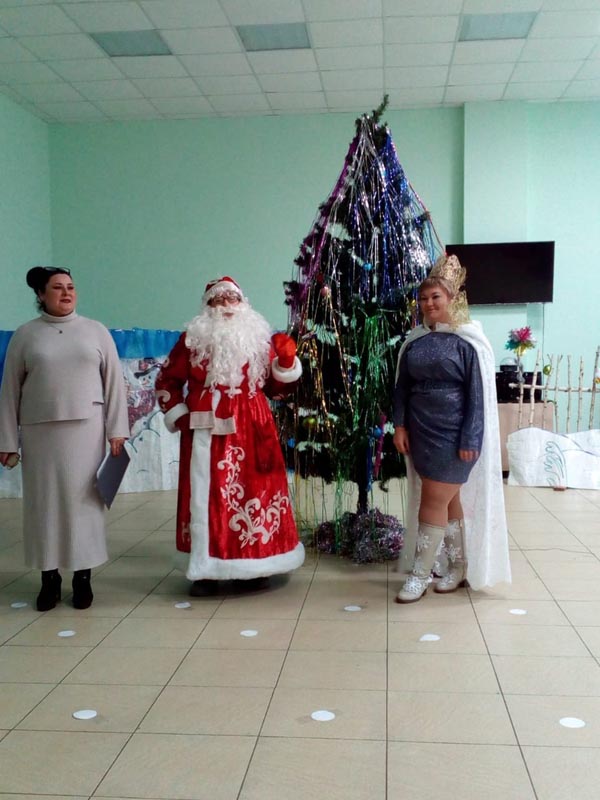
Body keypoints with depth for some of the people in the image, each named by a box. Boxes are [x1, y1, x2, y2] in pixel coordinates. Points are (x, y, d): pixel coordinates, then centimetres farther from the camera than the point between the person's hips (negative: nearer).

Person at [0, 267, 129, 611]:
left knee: (83, 499, 3)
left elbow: (114, 382, 4)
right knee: (45, 501, 5)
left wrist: (116, 430, -1)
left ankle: (83, 576, 13)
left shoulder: (96, 331, 5)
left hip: (85, 429, 0)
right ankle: (50, 576, 17)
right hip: (40, 431, 1)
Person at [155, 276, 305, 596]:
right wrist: (177, 415, 2)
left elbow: (276, 387, 10)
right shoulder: (192, 338, 4)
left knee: (255, 493, 3)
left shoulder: (260, 337, 10)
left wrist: (286, 360, -6)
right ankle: (205, 571, 9)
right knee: (206, 495, 0)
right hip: (207, 429, -1)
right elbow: (167, 380, 10)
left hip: (251, 430, 2)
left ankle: (253, 567, 16)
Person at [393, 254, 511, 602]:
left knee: (434, 502, -4)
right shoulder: (415, 340, 8)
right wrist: (400, 425, 1)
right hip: (421, 433, 5)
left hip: (453, 435, -5)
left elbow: (479, 393, -11)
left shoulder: (468, 341, -8)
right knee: (449, 500, 13)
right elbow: (402, 385, 11)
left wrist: (470, 440, -15)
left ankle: (420, 575, 5)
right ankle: (459, 567, 25)